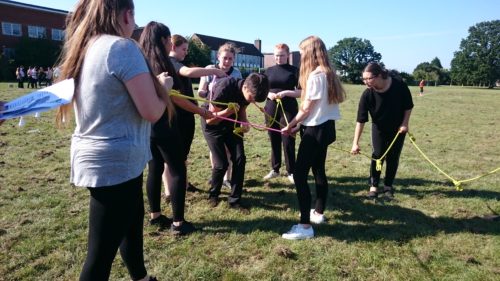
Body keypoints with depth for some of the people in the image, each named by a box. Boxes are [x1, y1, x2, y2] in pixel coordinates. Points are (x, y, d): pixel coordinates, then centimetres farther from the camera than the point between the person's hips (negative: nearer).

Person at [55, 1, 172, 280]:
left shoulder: (84, 48, 10)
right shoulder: (122, 47, -16)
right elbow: (152, 112, -18)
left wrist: (152, 84, 16)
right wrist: (163, 86, 1)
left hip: (93, 156, 10)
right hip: (116, 162, -10)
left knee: (132, 223, 25)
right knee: (102, 253, 1)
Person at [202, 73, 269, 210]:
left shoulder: (250, 91, -16)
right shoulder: (224, 88, -34)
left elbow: (242, 109, 2)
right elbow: (210, 119, -26)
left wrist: (244, 121, -20)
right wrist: (228, 111, -44)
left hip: (230, 123, 5)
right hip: (212, 125, -5)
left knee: (240, 159, -5)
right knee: (221, 163, -9)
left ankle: (234, 200, 8)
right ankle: (213, 195, 20)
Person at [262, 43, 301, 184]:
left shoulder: (294, 71, -1)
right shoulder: (269, 71, 9)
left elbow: (302, 92, -6)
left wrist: (286, 93, -20)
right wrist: (268, 94, -10)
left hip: (289, 110, -3)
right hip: (271, 109, 4)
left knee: (288, 141, -1)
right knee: (274, 140, 10)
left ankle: (291, 172, 10)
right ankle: (275, 169, 22)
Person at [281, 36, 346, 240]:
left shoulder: (315, 75, -18)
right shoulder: (328, 73, 11)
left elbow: (306, 108, -15)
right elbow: (319, 106, 11)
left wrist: (291, 125, 1)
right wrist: (299, 125, 11)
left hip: (315, 131, -10)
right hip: (325, 127, 10)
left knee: (299, 174, -8)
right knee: (318, 171, 19)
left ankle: (305, 226, -5)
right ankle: (318, 213, 32)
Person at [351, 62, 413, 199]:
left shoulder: (399, 85, -26)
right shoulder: (367, 95, -25)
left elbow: (408, 105, -10)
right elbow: (361, 120, -24)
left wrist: (405, 123, -13)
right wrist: (355, 142, -26)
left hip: (398, 128, 1)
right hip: (379, 129, 0)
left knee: (393, 157, 7)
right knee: (377, 156, -4)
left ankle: (388, 185, 22)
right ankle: (373, 186, 10)